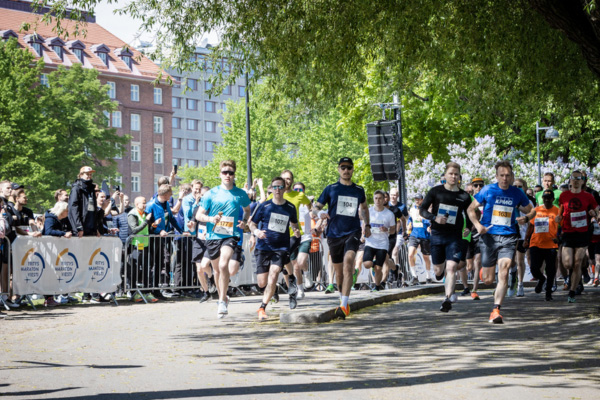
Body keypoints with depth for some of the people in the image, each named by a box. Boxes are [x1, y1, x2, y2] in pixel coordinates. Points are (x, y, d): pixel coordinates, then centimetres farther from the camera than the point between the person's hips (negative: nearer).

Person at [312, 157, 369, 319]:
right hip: (334, 233, 2)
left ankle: (343, 306, -31)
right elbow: (315, 207, 5)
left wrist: (367, 225, 21)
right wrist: (319, 212, -17)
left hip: (353, 232, -1)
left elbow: (364, 207, 31)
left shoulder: (359, 190, 11)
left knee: (348, 262, -24)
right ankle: (344, 299, 33)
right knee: (338, 270, 8)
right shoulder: (331, 189, 6)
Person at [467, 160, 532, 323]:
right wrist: (477, 225, -10)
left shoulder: (517, 193, 5)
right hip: (489, 237, 0)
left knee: (503, 271, -20)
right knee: (488, 280, 3)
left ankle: (496, 310, -18)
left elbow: (530, 210, 21)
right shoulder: (488, 190, 0)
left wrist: (526, 218, -3)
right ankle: (483, 270, 42)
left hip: (508, 238, 0)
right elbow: (471, 209, 7)